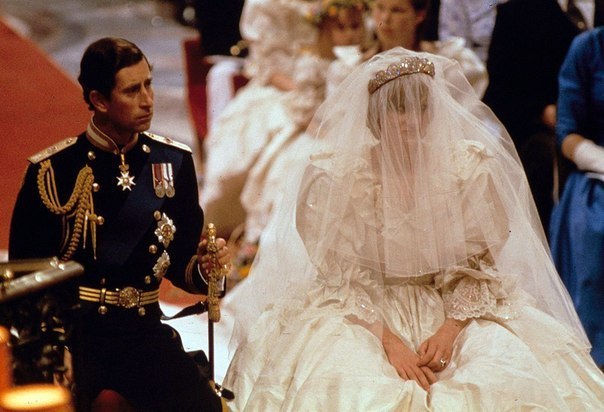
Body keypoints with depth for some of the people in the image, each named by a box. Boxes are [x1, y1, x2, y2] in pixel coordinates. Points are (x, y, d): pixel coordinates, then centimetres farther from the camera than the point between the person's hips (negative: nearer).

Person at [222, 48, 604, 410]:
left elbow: (479, 264, 0)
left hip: (455, 306, 2)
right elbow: (340, 275, -8)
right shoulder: (335, 174, -9)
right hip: (362, 310, -2)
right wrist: (388, 340, -20)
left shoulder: (472, 167, -5)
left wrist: (449, 330, -16)